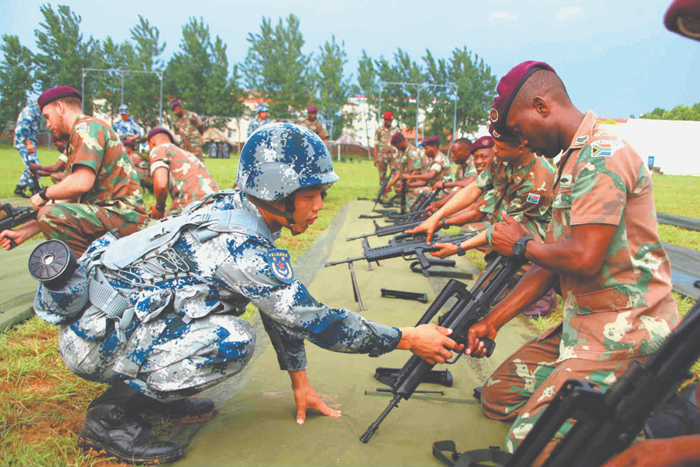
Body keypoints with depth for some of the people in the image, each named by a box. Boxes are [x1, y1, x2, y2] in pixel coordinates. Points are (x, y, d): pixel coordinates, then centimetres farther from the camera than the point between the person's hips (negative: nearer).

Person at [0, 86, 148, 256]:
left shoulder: (85, 126, -7)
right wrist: (23, 233, 14)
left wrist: (44, 194, -4)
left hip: (122, 217, -11)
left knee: (50, 214, -25)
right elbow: (70, 201, 18)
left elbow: (81, 183, -24)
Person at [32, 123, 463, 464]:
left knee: (233, 293, 8)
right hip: (95, 336, -9)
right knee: (233, 340, -25)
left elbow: (287, 305, 9)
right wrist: (409, 339, -14)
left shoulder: (234, 210, 2)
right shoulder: (238, 243, -26)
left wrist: (301, 382, 13)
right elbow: (314, 320, -22)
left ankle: (154, 386, 13)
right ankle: (113, 413, -7)